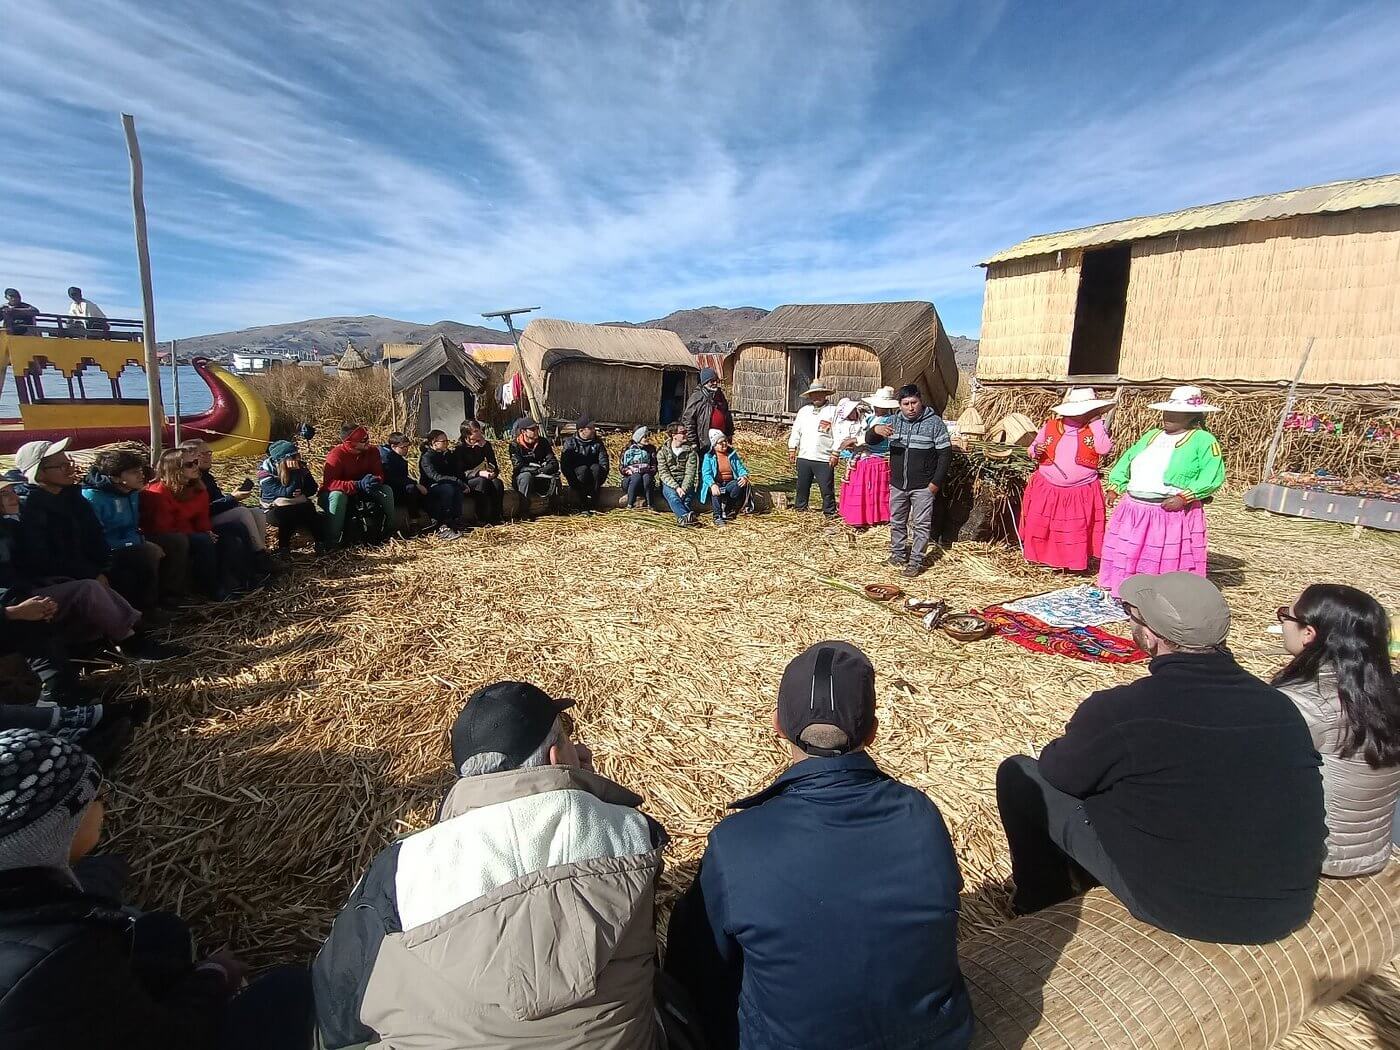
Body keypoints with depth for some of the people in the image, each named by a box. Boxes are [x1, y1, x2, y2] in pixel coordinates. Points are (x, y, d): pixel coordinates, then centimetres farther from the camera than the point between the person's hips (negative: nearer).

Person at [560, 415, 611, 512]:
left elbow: (604, 461, 0)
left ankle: (593, 504, -32)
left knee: (596, 468, -30)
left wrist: (602, 472, -20)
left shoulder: (598, 442, 6)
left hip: (594, 479, 2)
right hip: (576, 474, -2)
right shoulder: (570, 442, -3)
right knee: (583, 469, -34)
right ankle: (583, 506, -31)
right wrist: (573, 480, -24)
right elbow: (564, 464, -11)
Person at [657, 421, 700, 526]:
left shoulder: (690, 451, 6)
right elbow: (663, 473, -5)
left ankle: (682, 518, -49)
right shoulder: (662, 452, 4)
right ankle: (687, 516, -55)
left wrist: (683, 488, -21)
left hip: (686, 483, 2)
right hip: (669, 484, -2)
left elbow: (690, 472, -4)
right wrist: (676, 487, -21)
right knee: (673, 496, -35)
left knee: (687, 498, -32)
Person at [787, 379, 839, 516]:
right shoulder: (803, 411, 14)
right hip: (803, 457, 4)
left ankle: (829, 513, 8)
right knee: (802, 486, 14)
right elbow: (795, 431, 16)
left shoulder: (833, 411, 1)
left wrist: (835, 454, -10)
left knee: (827, 488, -2)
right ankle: (799, 508, 28)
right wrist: (792, 449, 7)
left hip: (824, 459, -4)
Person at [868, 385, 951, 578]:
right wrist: (876, 430, -24)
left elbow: (945, 453, -6)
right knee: (897, 522, 15)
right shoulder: (894, 421, 4)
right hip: (897, 484, 4)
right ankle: (898, 554, 32)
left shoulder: (934, 422, -7)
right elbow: (869, 440, 1)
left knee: (921, 524, 2)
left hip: (923, 486, -4)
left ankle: (916, 561, 10)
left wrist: (936, 482, -11)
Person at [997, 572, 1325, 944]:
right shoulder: (1282, 705, -5)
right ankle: (1082, 879, 40)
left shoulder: (1119, 710, -22)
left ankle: (1046, 907, 26)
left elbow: (1056, 771, -5)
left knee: (1020, 775, 4)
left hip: (1181, 908, -6)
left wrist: (1086, 746, 18)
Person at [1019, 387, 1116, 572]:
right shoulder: (1050, 426, 0)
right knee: (1040, 526, 8)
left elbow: (1105, 449, -22)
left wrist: (1096, 421, -17)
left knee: (1077, 532, 6)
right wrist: (1036, 451, -14)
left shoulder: (1095, 428, -4)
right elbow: (1032, 450, 10)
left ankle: (1075, 563, 23)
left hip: (1082, 493, -1)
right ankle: (1044, 558, 28)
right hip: (1047, 489, 2)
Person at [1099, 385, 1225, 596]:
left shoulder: (1203, 440, -3)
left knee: (1169, 561, 1)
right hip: (1134, 510, 6)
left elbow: (1213, 475, -12)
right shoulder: (1151, 435, 17)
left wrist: (1184, 497, -20)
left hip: (1173, 512, -6)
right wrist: (1115, 486, 10)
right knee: (1128, 556, 11)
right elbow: (1126, 460, 21)